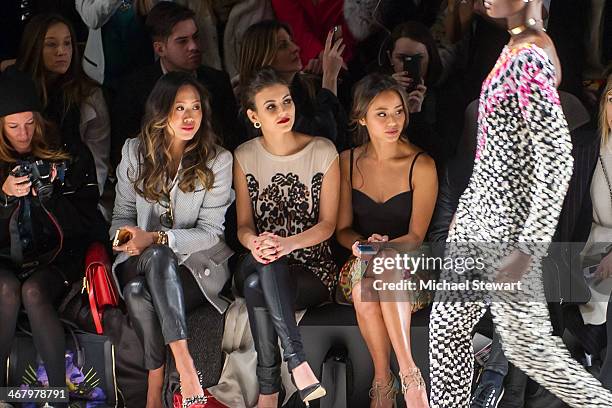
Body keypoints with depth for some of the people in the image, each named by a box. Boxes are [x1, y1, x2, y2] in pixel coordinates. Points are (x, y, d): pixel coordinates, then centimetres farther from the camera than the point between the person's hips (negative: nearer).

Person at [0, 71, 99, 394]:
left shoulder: (65, 158, -1)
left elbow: (84, 224, -4)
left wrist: (49, 194, -19)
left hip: (55, 258, -1)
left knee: (33, 291, -31)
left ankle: (59, 389, -27)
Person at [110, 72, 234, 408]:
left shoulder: (217, 160, -4)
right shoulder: (135, 152, 5)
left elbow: (209, 232, -9)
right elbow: (123, 214, 10)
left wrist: (155, 238, -24)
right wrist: (130, 239, -15)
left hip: (199, 263, -2)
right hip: (144, 260, 3)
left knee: (140, 292, -34)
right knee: (135, 290, -35)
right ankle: (184, 367, -35)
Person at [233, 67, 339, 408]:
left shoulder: (323, 152, -1)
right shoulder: (245, 156, 6)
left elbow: (327, 224, -3)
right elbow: (244, 224, 4)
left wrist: (287, 243, -24)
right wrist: (254, 243, -22)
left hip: (313, 267, -2)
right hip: (261, 265, 2)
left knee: (257, 284, -34)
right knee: (257, 271, -36)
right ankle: (298, 364, -32)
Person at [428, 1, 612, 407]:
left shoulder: (528, 59, -21)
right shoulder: (519, 46, 8)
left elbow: (558, 157, -25)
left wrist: (529, 247, -25)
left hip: (506, 227, -9)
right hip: (481, 219, 9)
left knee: (527, 342, 3)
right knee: (446, 326, 13)